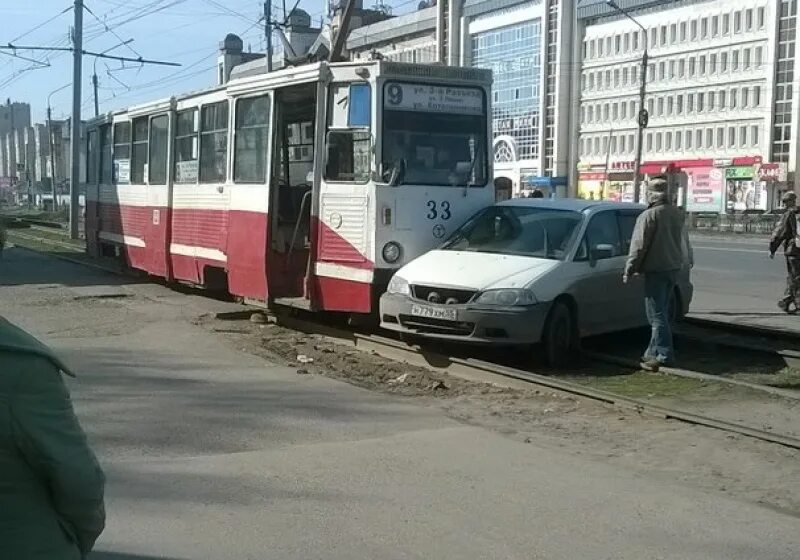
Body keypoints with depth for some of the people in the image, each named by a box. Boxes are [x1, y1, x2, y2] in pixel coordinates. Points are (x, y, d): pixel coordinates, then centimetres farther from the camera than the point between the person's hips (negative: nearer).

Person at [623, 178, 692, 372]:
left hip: (656, 270, -8)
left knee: (657, 314, -6)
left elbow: (639, 246, -15)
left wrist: (629, 270, -8)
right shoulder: (677, 213, 10)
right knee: (661, 313, 15)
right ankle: (654, 352, 21)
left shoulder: (648, 216, -15)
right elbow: (682, 241, 21)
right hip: (673, 267, 8)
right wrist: (686, 259, 33)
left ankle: (665, 355, -9)